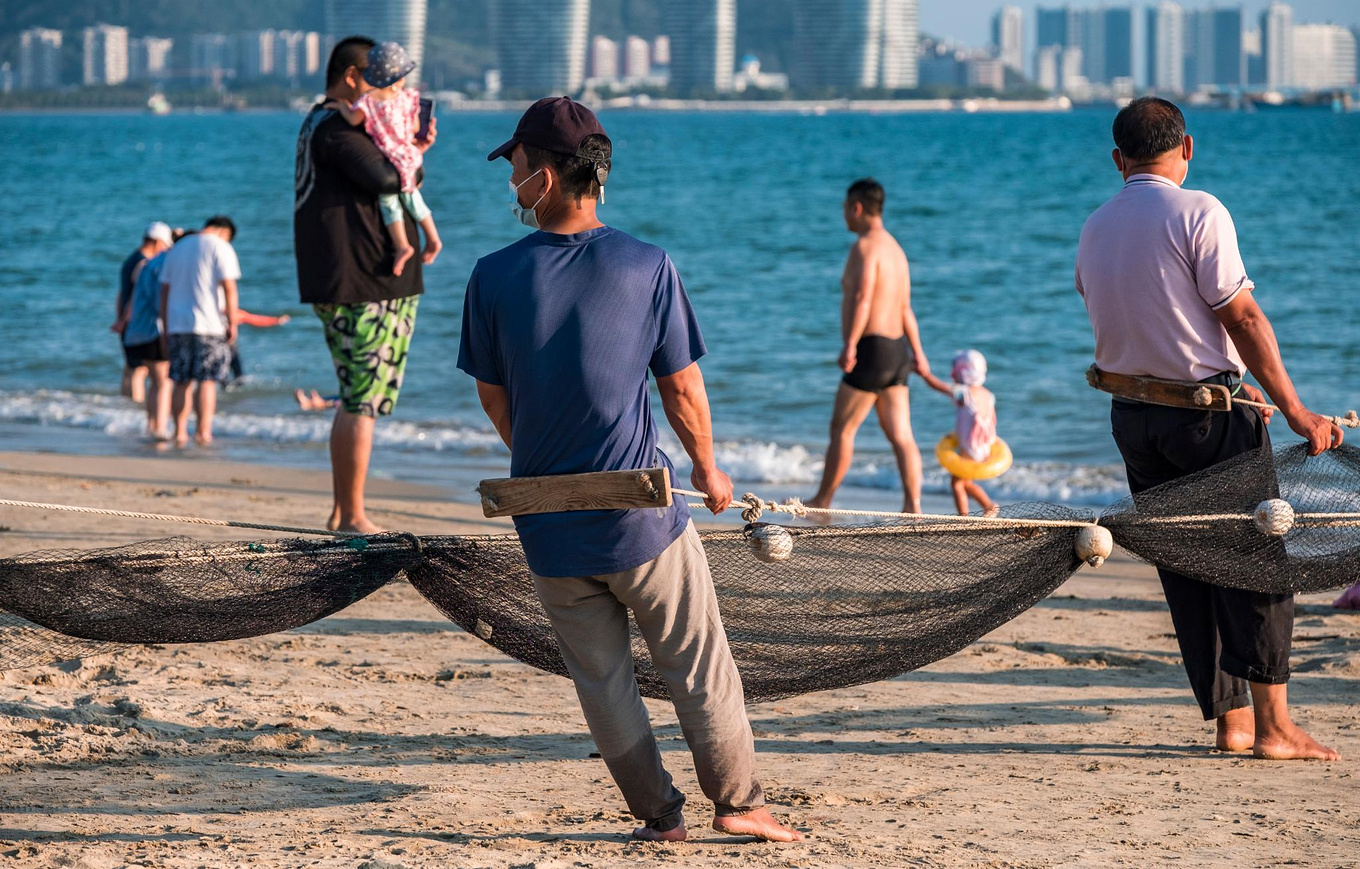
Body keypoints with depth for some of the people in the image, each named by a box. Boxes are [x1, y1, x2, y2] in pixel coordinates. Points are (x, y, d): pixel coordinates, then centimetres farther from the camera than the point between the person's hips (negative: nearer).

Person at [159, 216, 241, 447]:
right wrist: (233, 322, -7)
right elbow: (229, 287, -11)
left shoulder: (178, 249, 17)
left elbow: (164, 291, 16)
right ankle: (203, 432, -10)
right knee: (207, 380, -4)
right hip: (209, 324, -5)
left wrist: (166, 328, 18)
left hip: (178, 324, 5)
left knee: (181, 382, 7)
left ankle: (180, 432, 4)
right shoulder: (221, 247, -2)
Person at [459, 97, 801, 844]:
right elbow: (682, 388, -4)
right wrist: (708, 471, 14)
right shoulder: (646, 267, -9)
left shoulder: (495, 277, -7)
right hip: (640, 507, -2)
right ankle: (737, 801, 14)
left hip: (549, 524, 2)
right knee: (698, 664, 11)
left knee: (600, 676, 13)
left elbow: (492, 396, 4)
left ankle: (658, 813, 17)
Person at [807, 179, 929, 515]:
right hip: (897, 349, 9)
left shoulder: (865, 246, -12)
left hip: (871, 349, -9)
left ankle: (822, 501, 10)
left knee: (842, 428, 2)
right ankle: (913, 506, -6)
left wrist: (849, 345, -30)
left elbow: (862, 298, -25)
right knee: (900, 434, 2)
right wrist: (917, 352, 26)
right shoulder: (895, 248, 18)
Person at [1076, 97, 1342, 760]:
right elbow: (1242, 318, -14)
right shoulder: (1197, 213, -10)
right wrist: (1294, 410, -10)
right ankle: (1273, 725, -7)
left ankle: (1231, 721, 10)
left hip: (1132, 417, 6)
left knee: (1185, 568, 10)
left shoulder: (1093, 231, 9)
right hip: (1210, 413, -6)